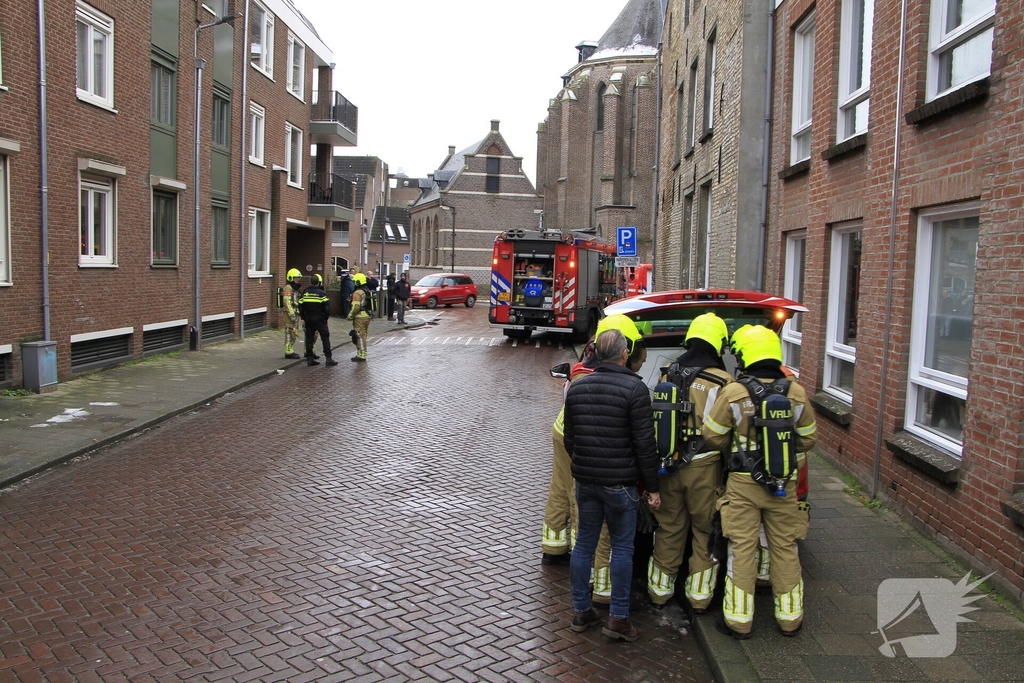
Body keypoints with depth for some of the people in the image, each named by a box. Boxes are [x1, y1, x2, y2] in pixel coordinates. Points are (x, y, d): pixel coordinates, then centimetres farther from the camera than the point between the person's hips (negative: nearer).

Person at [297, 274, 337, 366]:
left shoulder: (305, 293, 4)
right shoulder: (322, 293, -9)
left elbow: (300, 306, 6)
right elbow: (327, 307, -11)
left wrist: (304, 317, 15)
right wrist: (326, 317, 2)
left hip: (308, 320, 4)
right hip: (319, 320, -4)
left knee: (309, 339, 10)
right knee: (325, 339, 1)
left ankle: (309, 359, 10)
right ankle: (328, 358, -1)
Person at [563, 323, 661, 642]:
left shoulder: (576, 387, 5)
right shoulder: (634, 388, -13)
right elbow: (644, 443, -13)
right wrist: (652, 486, -5)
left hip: (585, 480, 5)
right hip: (620, 483, -5)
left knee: (584, 544, 13)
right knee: (622, 547, 6)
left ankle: (581, 611, 22)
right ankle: (618, 618, 10)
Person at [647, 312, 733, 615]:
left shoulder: (669, 375, 1)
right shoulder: (723, 381, -11)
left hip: (669, 464, 4)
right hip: (705, 467, -3)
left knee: (669, 527, 16)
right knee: (705, 531, 12)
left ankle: (660, 590, 26)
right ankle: (699, 596, 20)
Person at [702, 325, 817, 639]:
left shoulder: (733, 393, -12)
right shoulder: (796, 393, -4)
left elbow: (713, 435, -5)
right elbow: (808, 439, 6)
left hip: (743, 483, -2)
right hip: (784, 484, 2)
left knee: (742, 549, 5)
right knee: (785, 548, 13)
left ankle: (738, 620, 12)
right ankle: (790, 617, 25)